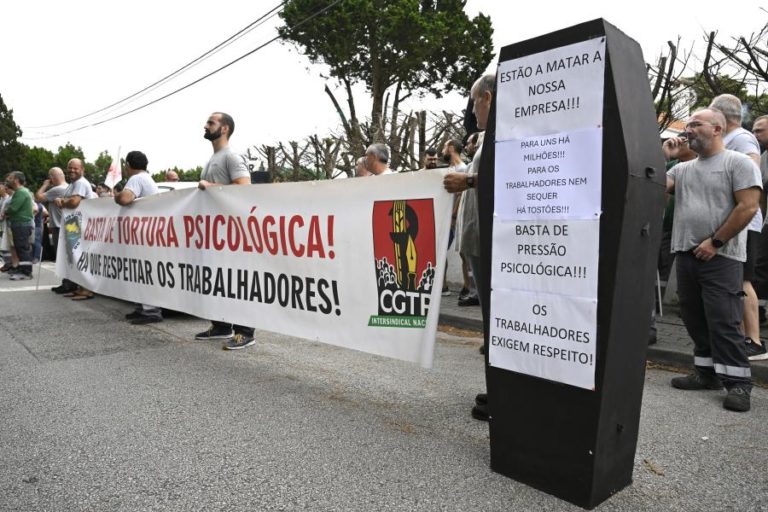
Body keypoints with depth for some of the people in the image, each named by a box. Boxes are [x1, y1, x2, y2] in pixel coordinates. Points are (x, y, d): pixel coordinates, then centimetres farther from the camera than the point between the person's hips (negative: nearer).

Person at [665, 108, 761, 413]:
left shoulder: (738, 163, -2)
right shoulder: (683, 168, 15)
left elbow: (748, 207, -10)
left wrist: (715, 242, -13)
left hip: (721, 257, -6)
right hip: (686, 254, 6)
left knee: (723, 321, -7)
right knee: (695, 319, 10)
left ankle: (738, 383, 2)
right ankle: (707, 373, 22)